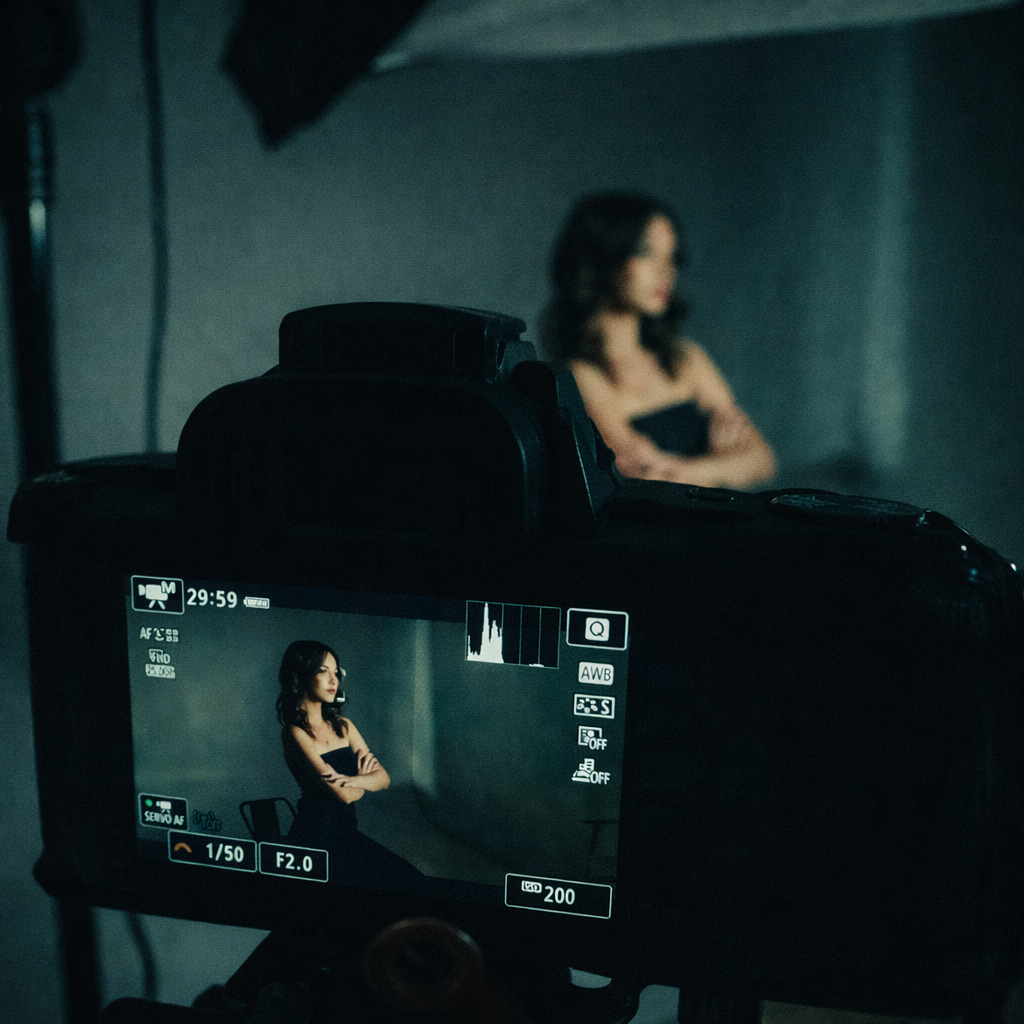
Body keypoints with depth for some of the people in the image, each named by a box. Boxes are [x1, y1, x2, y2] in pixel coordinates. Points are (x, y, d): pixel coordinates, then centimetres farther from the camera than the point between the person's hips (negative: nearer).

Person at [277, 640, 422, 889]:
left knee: (411, 880, -5)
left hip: (347, 831, 7)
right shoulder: (296, 733, -14)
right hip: (315, 840, -7)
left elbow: (384, 779, 5)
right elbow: (344, 795, -19)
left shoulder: (342, 726, 10)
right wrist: (365, 779, 2)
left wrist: (352, 780, -15)